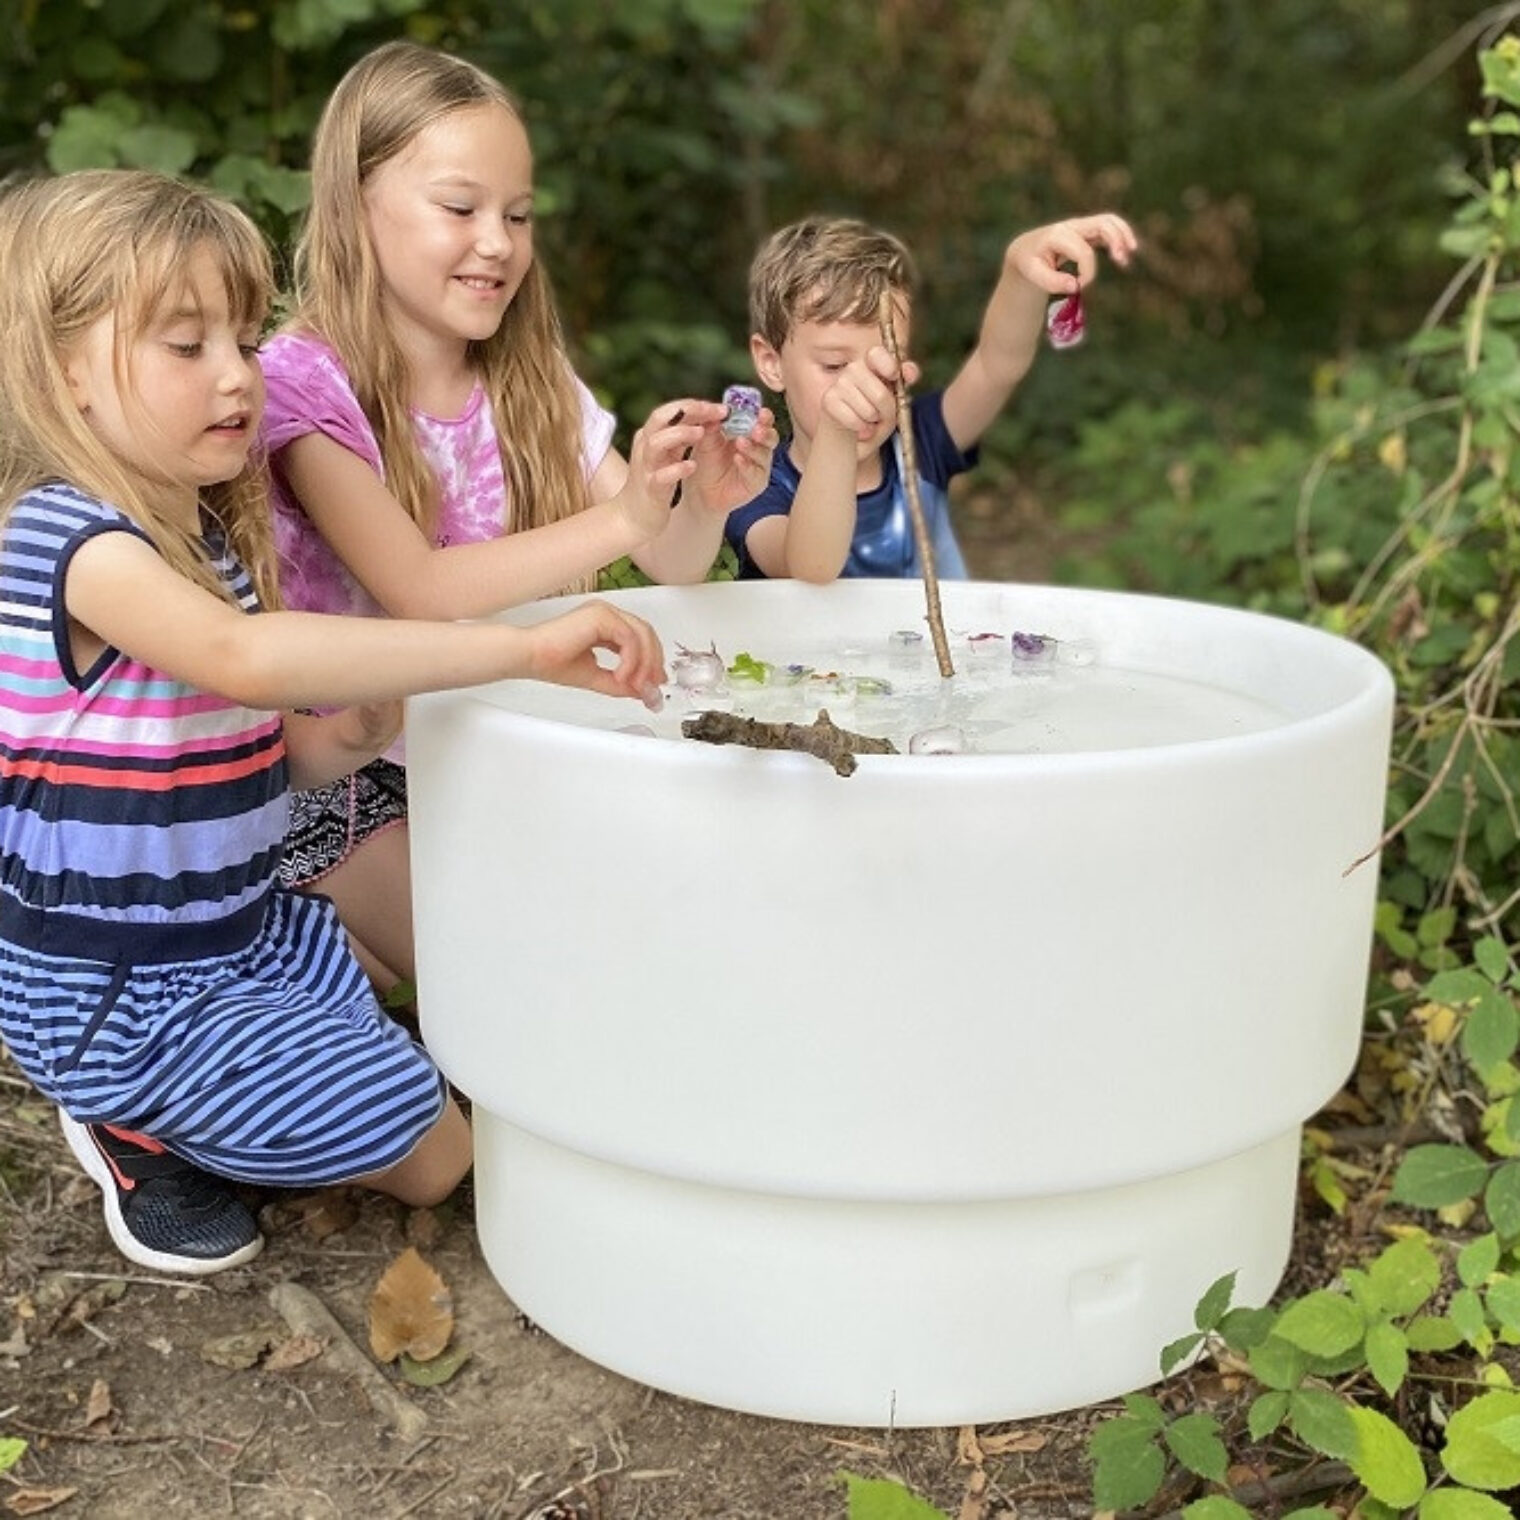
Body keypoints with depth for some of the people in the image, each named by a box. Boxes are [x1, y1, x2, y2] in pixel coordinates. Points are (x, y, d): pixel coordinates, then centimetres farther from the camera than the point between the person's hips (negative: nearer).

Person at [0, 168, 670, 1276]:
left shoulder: (211, 534, 6)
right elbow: (246, 657, -44)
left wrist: (348, 737, -9)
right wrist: (523, 648, -47)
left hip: (249, 929, 9)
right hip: (118, 988, -8)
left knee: (448, 1154, 12)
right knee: (403, 1123, -11)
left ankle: (162, 1112, 20)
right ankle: (133, 1128, 5)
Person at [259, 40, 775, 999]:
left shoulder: (532, 382, 3)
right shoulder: (303, 380, -15)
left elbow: (672, 567, -1)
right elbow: (416, 589, -26)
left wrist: (704, 506, -25)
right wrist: (623, 518, -37)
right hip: (347, 770, -6)